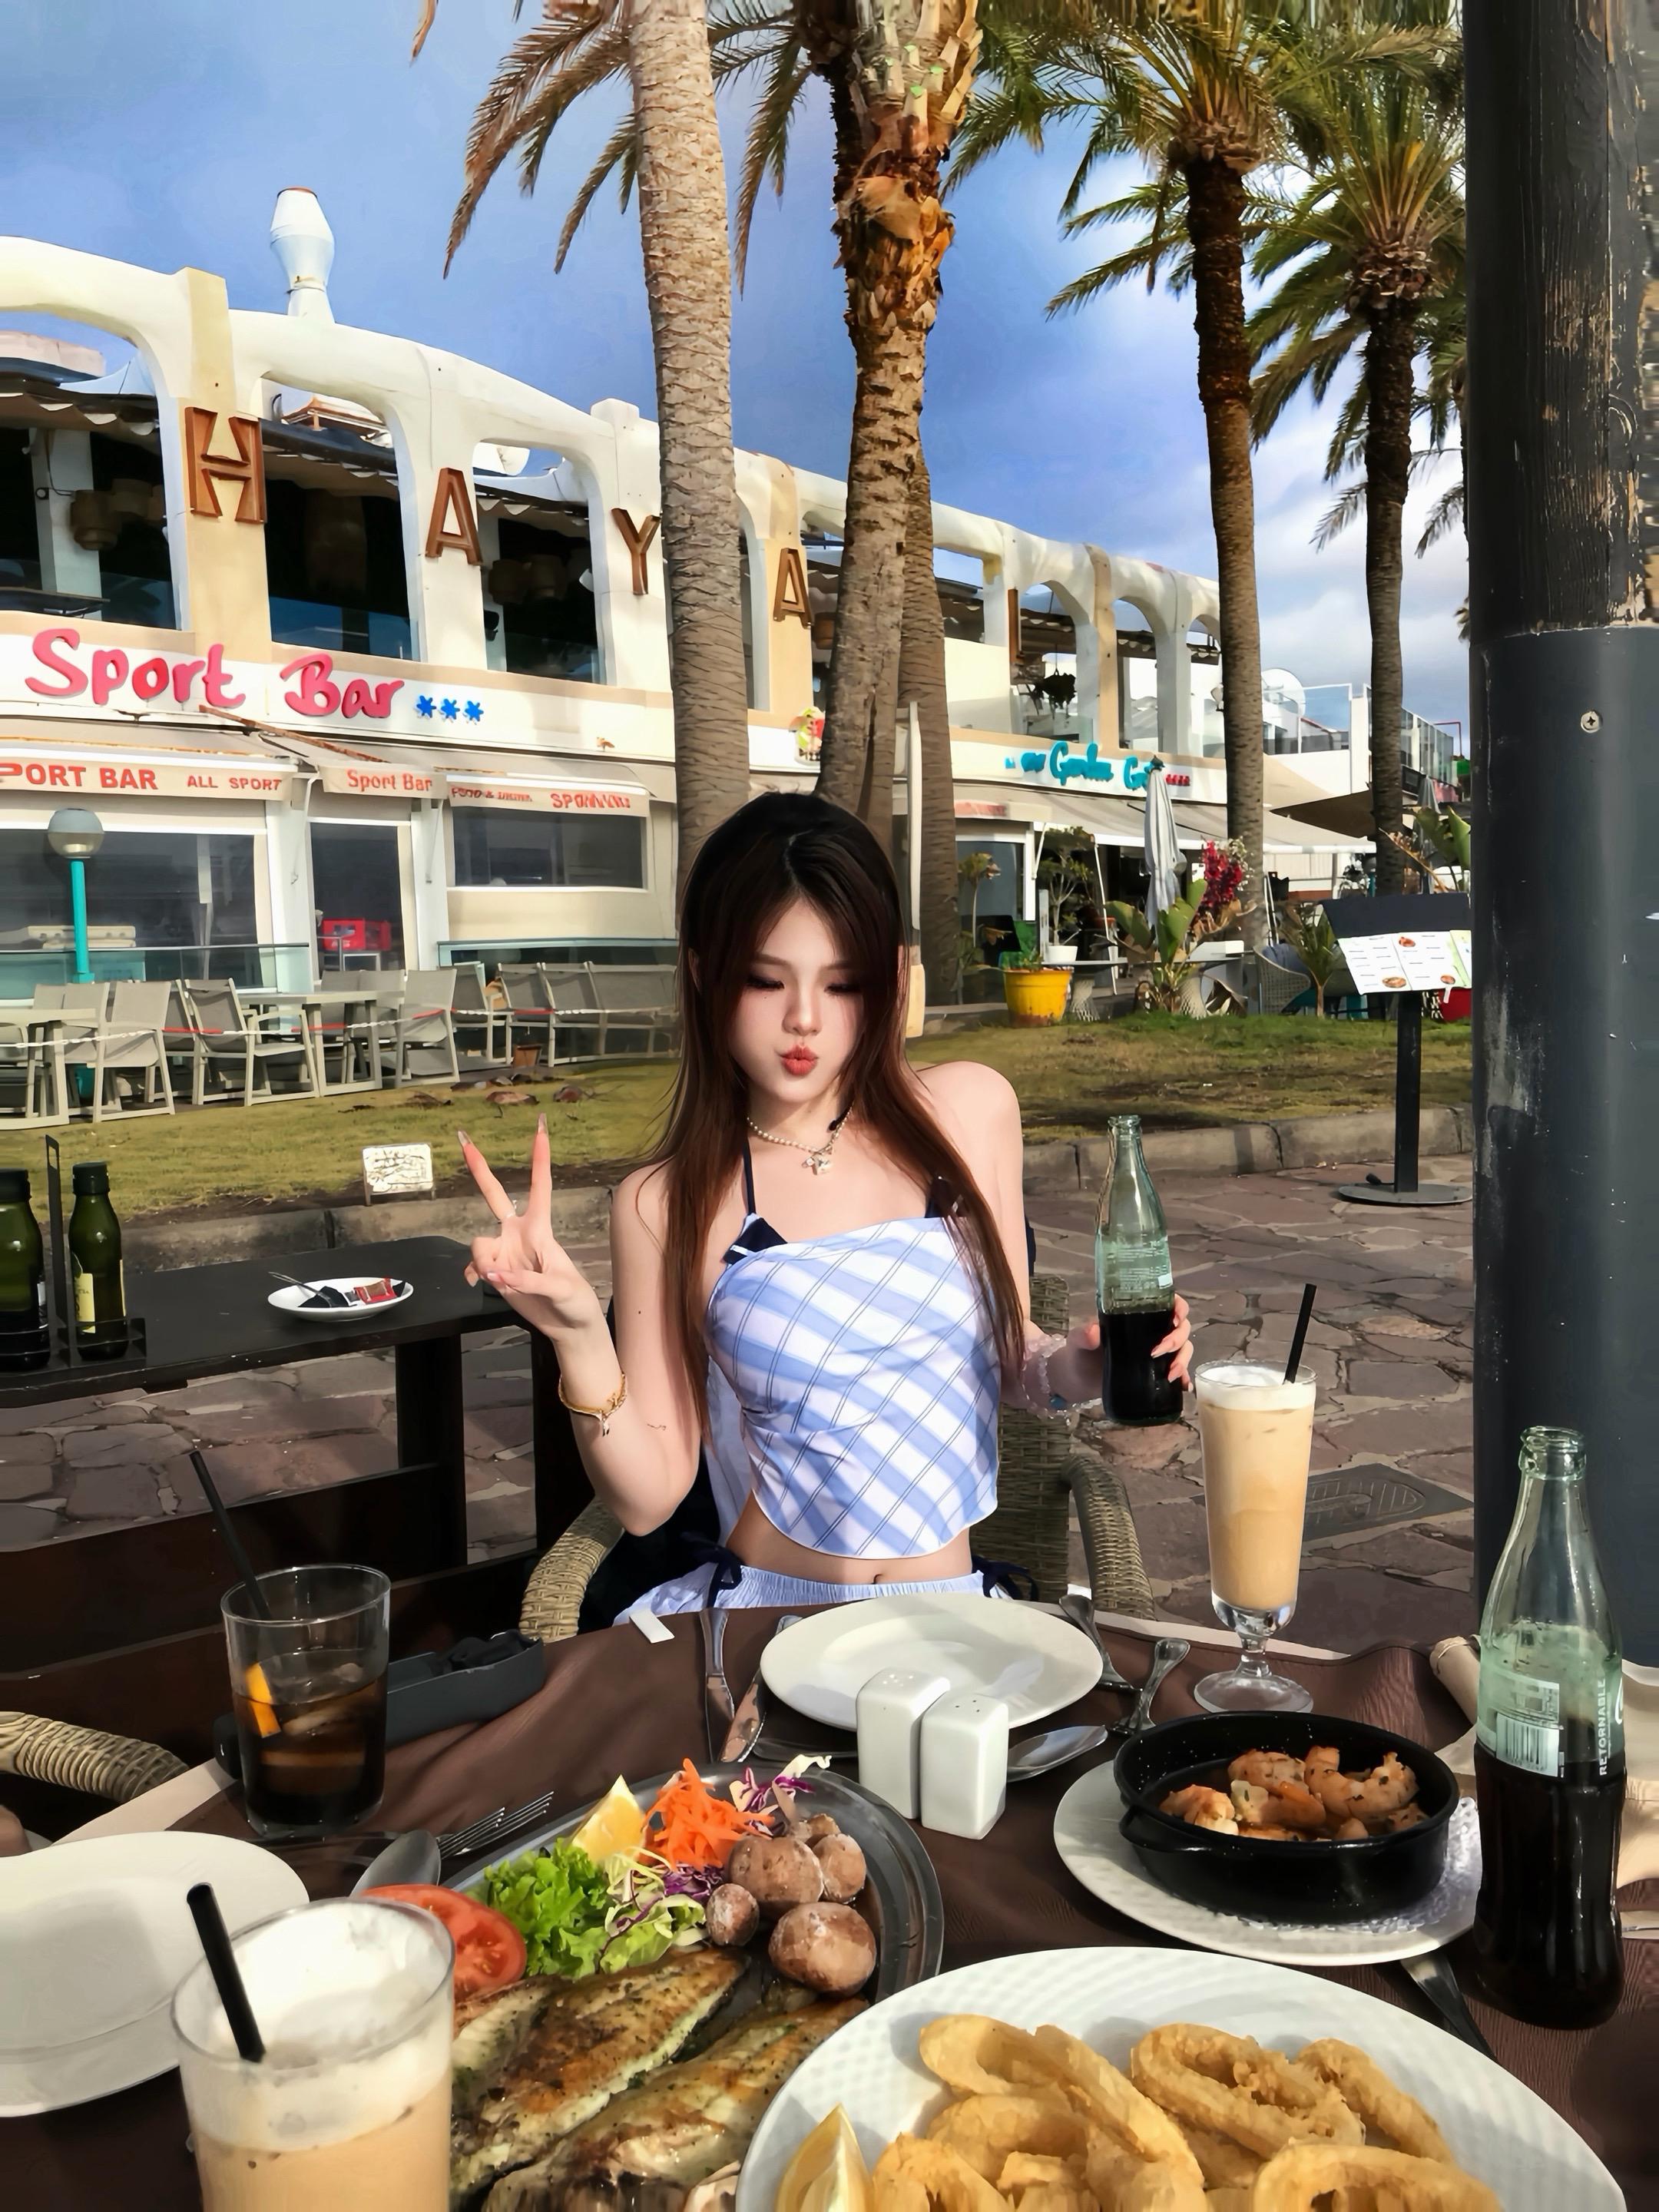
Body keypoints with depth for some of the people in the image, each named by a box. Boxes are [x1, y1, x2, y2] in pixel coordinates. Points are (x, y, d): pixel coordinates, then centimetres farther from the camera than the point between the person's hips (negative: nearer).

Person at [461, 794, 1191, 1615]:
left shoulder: (970, 1111, 0)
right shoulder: (665, 1206, -5)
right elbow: (648, 1498, -4)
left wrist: (1076, 1367, -7)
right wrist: (579, 1339, -19)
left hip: (950, 1610, 1)